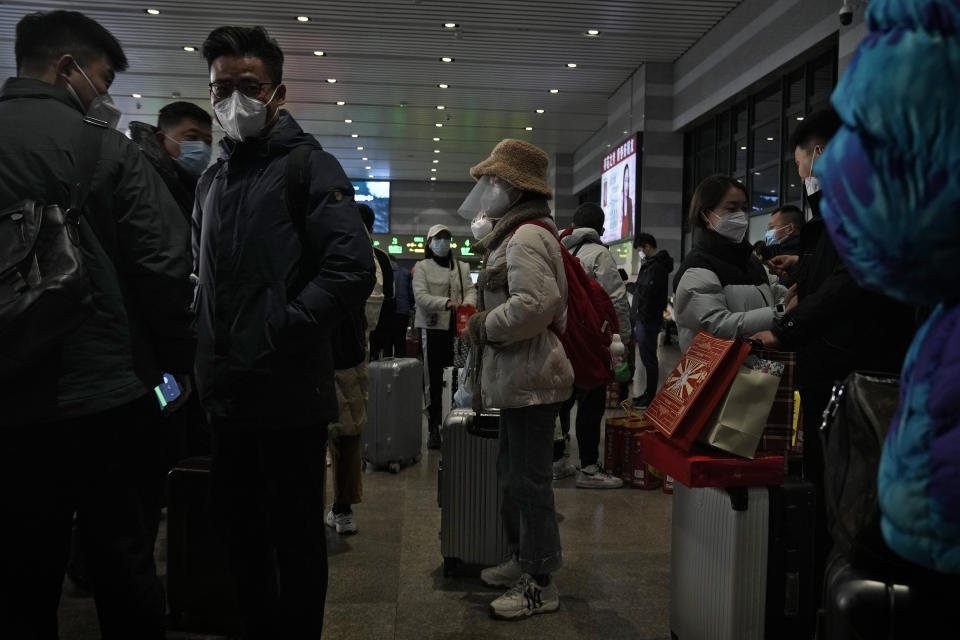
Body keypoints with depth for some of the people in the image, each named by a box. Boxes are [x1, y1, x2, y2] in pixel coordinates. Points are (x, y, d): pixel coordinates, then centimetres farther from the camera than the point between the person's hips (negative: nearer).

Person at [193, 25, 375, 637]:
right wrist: (206, 351, 12)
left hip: (288, 392, -7)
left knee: (295, 533, 6)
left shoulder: (309, 166, -7)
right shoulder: (214, 177, 16)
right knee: (237, 522, 19)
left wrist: (276, 333, -18)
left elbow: (354, 270, -18)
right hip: (228, 393, 8)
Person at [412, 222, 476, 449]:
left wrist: (467, 303, -17)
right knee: (434, 380, 1)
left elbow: (470, 290, 7)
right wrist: (447, 303, -23)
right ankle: (434, 428, 9)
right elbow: (421, 296, -8)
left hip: (457, 328, 3)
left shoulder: (462, 267, 17)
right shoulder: (422, 267, 4)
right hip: (432, 327, -3)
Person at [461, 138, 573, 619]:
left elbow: (533, 305, -29)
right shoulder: (515, 234, 19)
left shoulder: (526, 237, -15)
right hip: (518, 378, 11)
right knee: (513, 474, 19)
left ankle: (540, 584, 10)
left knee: (529, 480, -2)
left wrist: (483, 326, -13)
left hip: (529, 380, -11)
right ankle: (523, 560, 34)